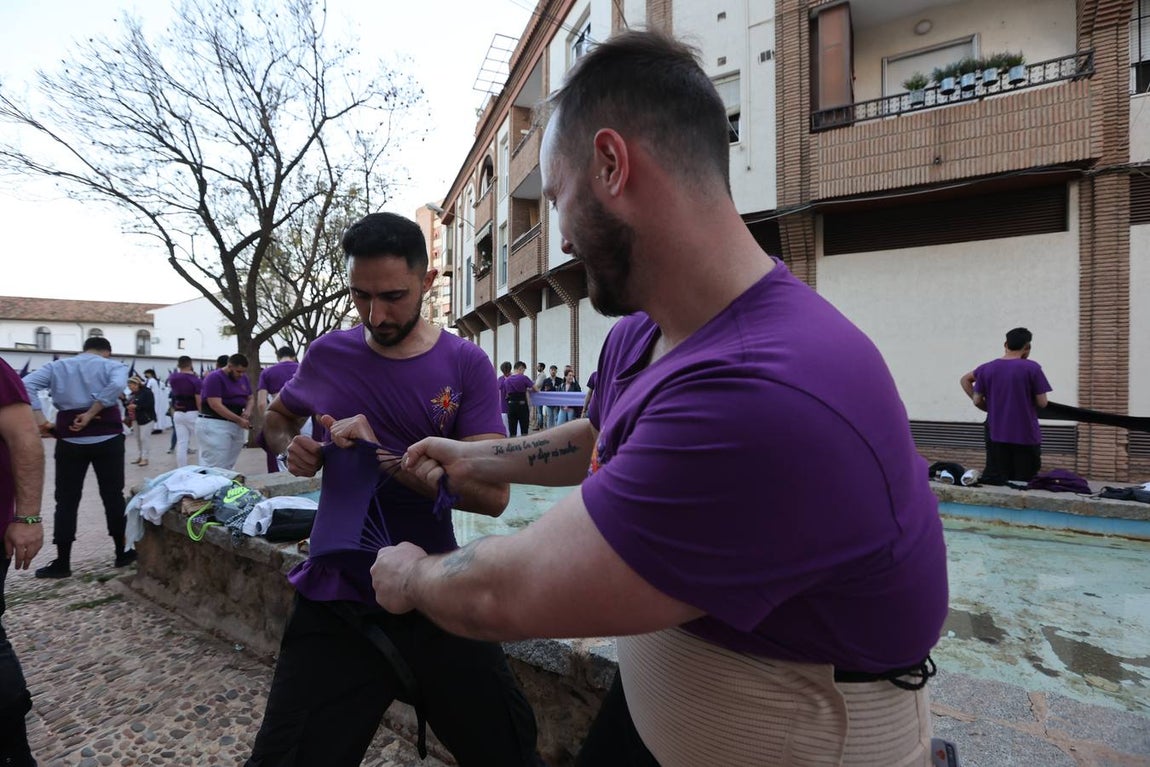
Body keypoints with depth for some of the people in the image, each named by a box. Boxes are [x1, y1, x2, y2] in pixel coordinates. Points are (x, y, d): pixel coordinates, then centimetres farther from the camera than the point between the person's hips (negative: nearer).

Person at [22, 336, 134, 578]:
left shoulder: (57, 366, 12)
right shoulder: (113, 366, 4)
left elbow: (27, 384, -3)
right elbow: (117, 386, -18)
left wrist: (39, 419, -8)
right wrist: (90, 415, -13)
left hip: (70, 440, 2)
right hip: (107, 438, -2)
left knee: (66, 500, 9)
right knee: (113, 495, 7)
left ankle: (62, 563, 13)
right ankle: (123, 553, 15)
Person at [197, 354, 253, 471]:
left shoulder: (243, 378, 11)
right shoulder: (214, 378, -12)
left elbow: (250, 399, 18)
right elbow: (216, 405, -19)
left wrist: (246, 412, -4)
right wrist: (239, 420, -21)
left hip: (236, 426, 7)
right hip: (214, 425, -7)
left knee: (228, 466, 11)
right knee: (215, 467, -9)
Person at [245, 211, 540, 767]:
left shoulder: (466, 365, -9)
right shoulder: (327, 355, 0)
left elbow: (493, 494, -17)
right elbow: (276, 418, 21)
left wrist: (382, 456, -21)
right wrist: (291, 446, -1)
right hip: (335, 599, 2)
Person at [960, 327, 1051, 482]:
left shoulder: (986, 369, -2)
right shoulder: (1032, 368, -9)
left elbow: (977, 401, 2)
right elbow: (1042, 403, -6)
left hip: (996, 436, 2)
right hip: (1026, 436, -2)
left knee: (995, 482, 7)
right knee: (1024, 483, 7)